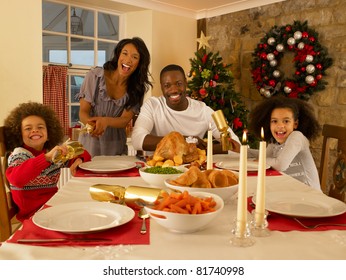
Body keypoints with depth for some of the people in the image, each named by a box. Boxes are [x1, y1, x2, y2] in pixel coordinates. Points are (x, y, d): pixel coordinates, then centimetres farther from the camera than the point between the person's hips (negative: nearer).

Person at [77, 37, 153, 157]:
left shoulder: (137, 88, 3)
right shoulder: (95, 76, -4)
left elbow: (125, 120, -7)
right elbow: (83, 111, -5)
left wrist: (106, 121, -28)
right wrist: (91, 124, -27)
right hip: (90, 144, -1)